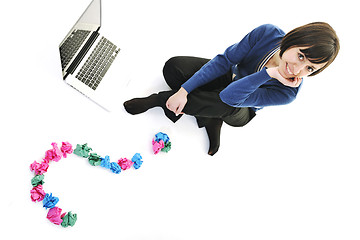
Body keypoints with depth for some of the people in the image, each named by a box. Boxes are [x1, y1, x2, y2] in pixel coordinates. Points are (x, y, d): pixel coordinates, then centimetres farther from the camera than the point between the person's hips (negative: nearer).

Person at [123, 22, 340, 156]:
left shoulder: (287, 92, -34)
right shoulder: (267, 33, -29)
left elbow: (230, 96, -39)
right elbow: (224, 60, -22)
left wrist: (268, 73, -47)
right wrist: (184, 90, -26)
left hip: (240, 112, -2)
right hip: (229, 76, 3)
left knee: (228, 106, -41)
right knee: (173, 66, -15)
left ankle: (160, 100, -15)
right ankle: (210, 120, -11)